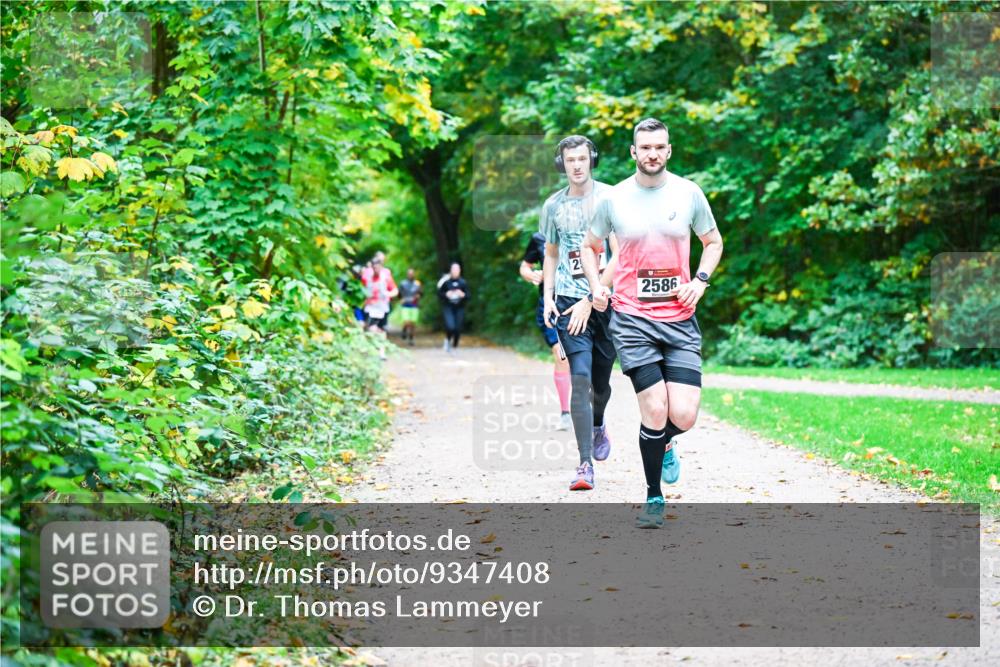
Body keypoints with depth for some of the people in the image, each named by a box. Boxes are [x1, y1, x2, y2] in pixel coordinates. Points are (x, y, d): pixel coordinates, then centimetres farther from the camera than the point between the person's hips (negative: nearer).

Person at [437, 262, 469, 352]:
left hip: (459, 308, 2)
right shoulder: (446, 281, -3)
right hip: (448, 307, -2)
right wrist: (446, 294, -16)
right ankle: (447, 339, 13)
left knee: (458, 329, 3)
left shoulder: (463, 282, 1)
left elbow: (468, 296, 4)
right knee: (450, 327, -20)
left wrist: (463, 295, -16)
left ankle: (454, 346, 23)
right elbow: (439, 293, 2)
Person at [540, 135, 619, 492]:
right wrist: (547, 296, 6)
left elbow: (620, 256, -8)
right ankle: (585, 464, -13)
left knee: (601, 381, 10)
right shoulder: (553, 205, 7)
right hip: (568, 301, 1)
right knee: (580, 379, -13)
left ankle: (598, 425, 45)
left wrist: (591, 299, -13)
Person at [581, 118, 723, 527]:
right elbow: (590, 246, 16)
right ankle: (654, 498, 11)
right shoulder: (613, 199, 1)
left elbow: (713, 241, 17)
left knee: (684, 416, -9)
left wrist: (700, 281, 0)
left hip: (680, 320, 1)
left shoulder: (689, 194, 3)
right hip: (632, 320, -1)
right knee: (655, 411, -9)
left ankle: (664, 445, 29)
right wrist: (596, 286, 0)